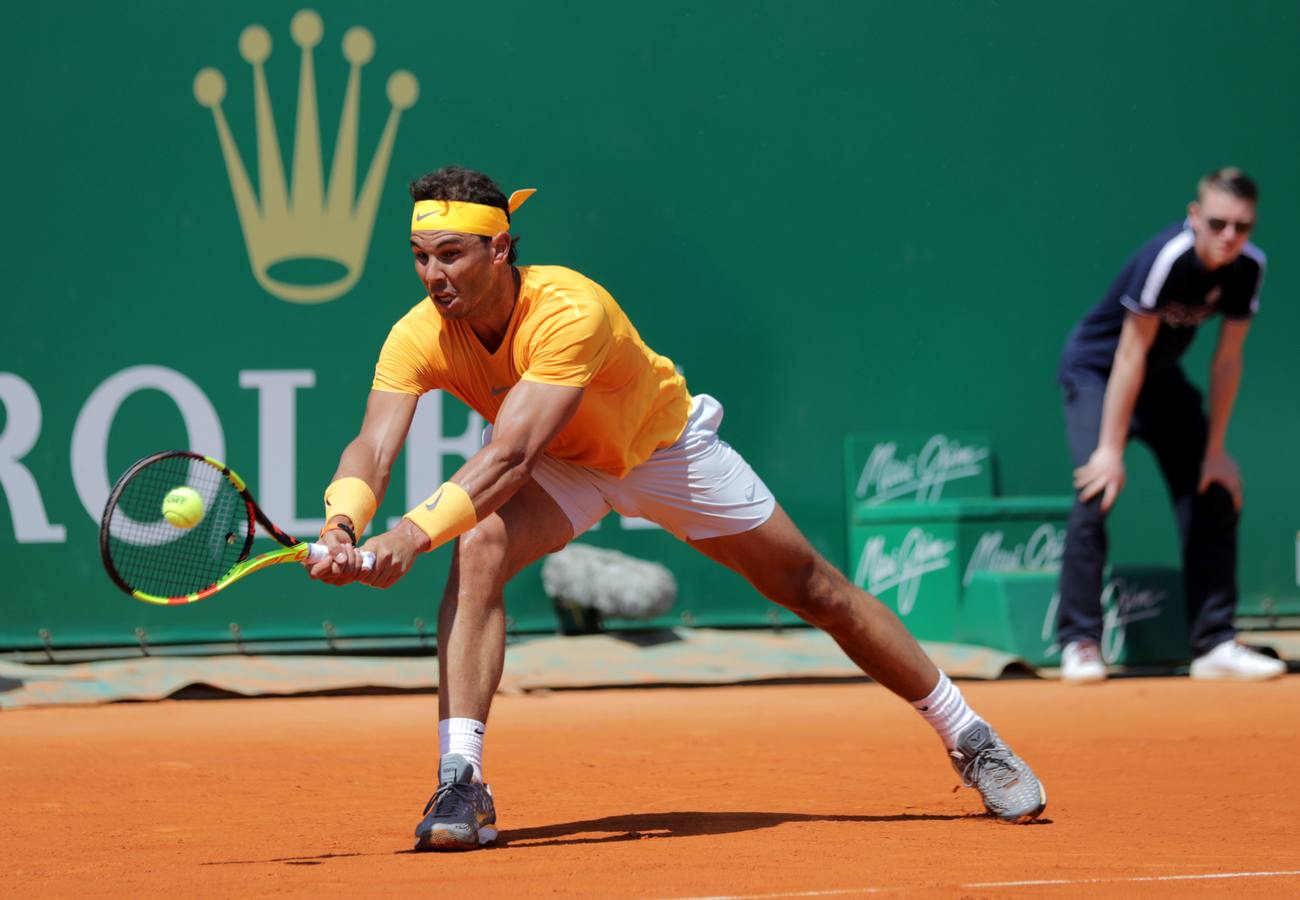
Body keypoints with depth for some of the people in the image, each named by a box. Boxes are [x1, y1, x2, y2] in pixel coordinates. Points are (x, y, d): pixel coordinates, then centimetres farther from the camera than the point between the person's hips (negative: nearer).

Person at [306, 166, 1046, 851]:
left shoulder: (570, 311, -41)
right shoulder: (419, 338, -26)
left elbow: (508, 456, -49)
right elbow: (373, 447, -37)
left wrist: (415, 534, -61)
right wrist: (342, 525, -59)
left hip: (667, 447, -3)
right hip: (566, 468, 3)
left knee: (816, 591, 6)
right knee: (479, 550, -30)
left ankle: (969, 739, 26)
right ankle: (461, 783, -30)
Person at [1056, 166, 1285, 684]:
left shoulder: (1247, 267, -15)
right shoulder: (1168, 258, -32)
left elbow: (1227, 360, -7)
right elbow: (1131, 354, -27)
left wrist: (1216, 450, -6)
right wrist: (1111, 449, -26)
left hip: (1163, 378, 6)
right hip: (1097, 368, -6)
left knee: (1215, 496, -2)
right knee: (1097, 493, -22)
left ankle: (1215, 644, 3)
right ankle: (1080, 642, -16)